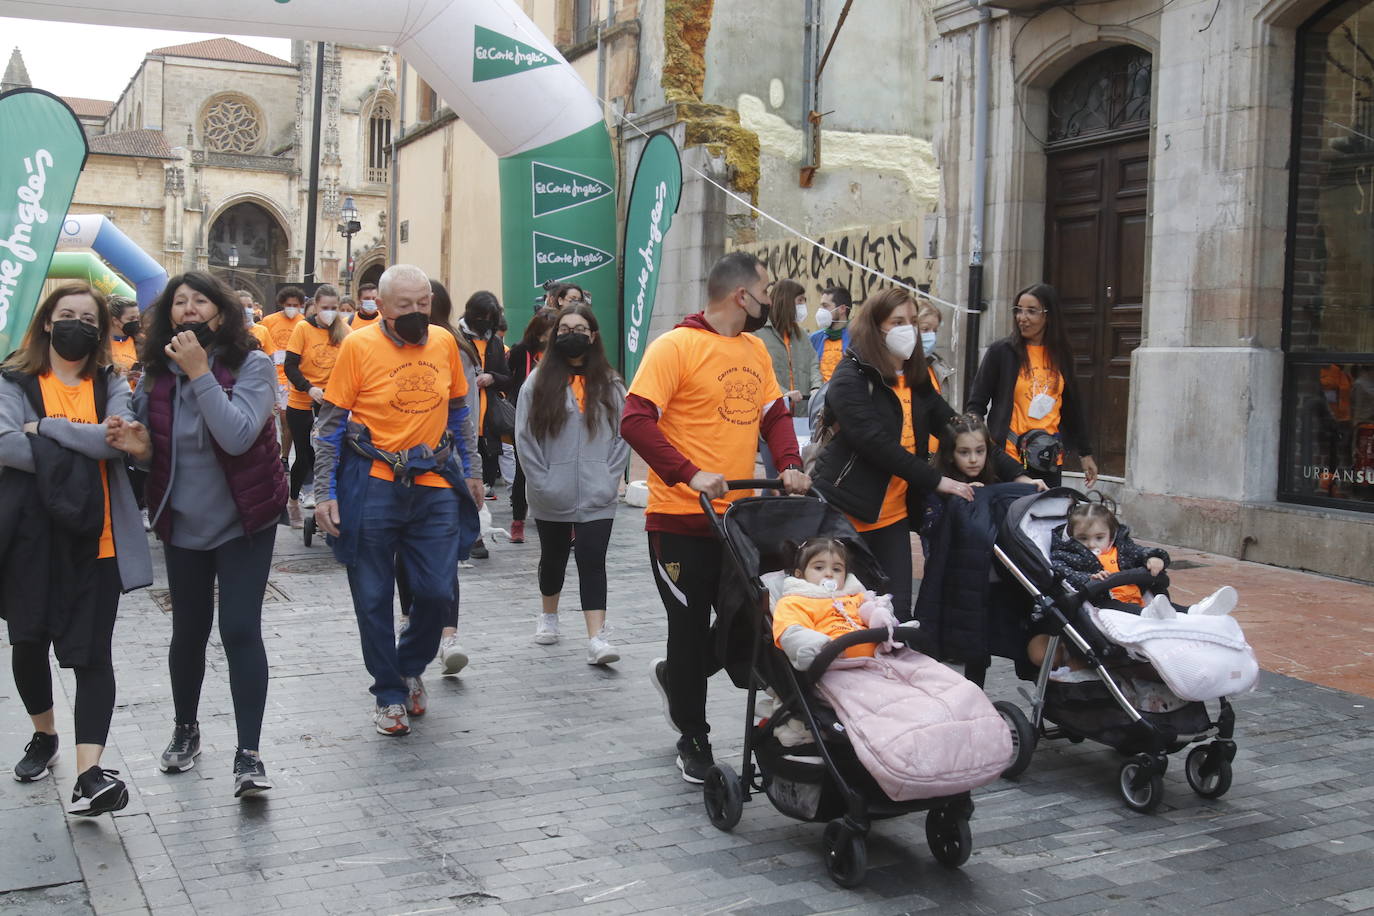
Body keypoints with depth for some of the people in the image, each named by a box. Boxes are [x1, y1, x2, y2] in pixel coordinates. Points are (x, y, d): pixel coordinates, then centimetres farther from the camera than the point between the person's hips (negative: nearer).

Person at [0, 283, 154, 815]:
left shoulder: (110, 384, 9)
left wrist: (47, 427, -13)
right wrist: (87, 444, -16)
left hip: (95, 536, 0)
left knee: (91, 652, -5)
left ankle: (88, 776, -11)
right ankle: (44, 734, 38)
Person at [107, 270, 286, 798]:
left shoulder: (251, 365, -12)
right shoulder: (155, 373, 0)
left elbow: (237, 435, -27)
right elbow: (153, 452, 11)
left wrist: (199, 372, -26)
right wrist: (139, 448, -12)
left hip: (243, 522, -4)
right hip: (183, 524, 4)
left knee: (240, 630, -9)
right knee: (189, 631, 14)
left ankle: (248, 754, -3)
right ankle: (185, 729, 37)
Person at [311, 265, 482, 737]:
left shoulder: (444, 343, 4)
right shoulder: (358, 345, -8)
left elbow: (458, 411, 16)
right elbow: (330, 423, -4)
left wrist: (470, 471, 16)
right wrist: (326, 493, -8)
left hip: (434, 486, 3)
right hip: (372, 488, -3)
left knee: (437, 592, 2)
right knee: (373, 599, 5)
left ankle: (410, 668, 31)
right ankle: (389, 694, 23)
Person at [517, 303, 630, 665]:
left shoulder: (610, 384, 4)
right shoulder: (539, 381, 0)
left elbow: (623, 435, 5)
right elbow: (525, 436, -1)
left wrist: (610, 478, -4)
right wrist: (541, 482, -7)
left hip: (597, 497, 0)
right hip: (551, 498, 1)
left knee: (592, 561, -8)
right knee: (553, 557, 17)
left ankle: (597, 639, -10)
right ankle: (549, 618, 39)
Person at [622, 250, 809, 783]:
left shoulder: (755, 349, 10)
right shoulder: (676, 346, -12)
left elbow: (775, 413, 16)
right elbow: (636, 421, -19)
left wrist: (789, 464, -2)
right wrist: (690, 474, -27)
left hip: (738, 516, 7)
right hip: (682, 520, -7)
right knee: (691, 629, 6)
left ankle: (676, 677, 40)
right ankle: (693, 739, 25)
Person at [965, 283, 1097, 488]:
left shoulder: (1061, 355, 10)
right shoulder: (1002, 351, -1)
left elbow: (1072, 407, 19)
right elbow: (976, 404, 0)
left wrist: (1085, 453, 21)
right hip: (1009, 456, -3)